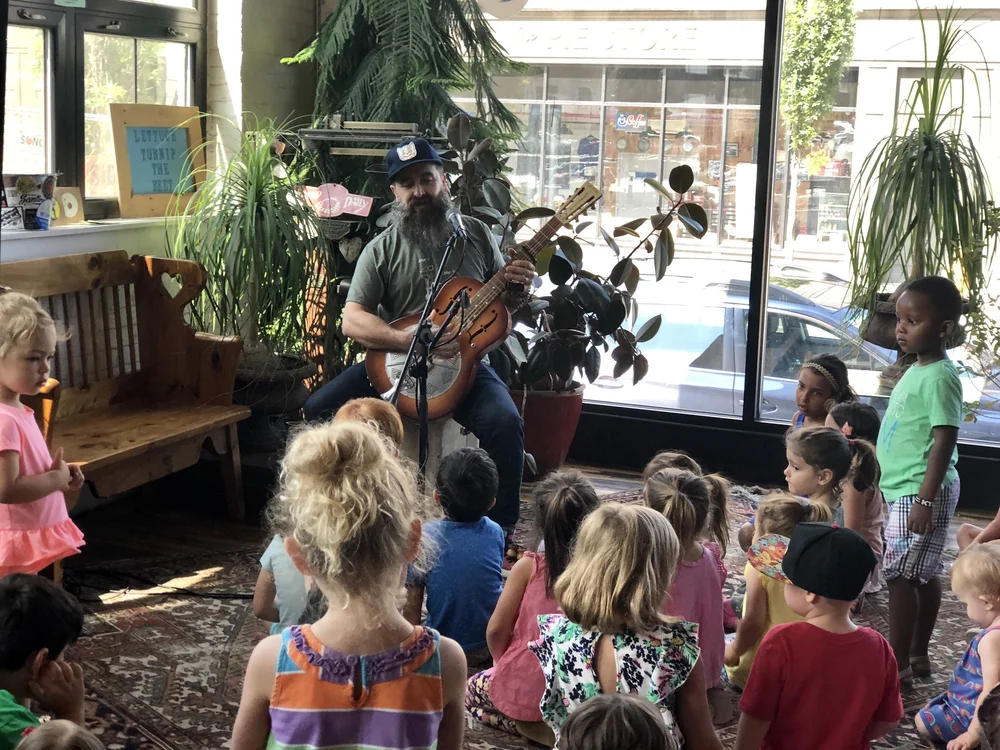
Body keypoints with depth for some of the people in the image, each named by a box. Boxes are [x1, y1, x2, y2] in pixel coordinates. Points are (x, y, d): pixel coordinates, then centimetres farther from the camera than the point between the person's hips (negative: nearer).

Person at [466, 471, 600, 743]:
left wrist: (504, 663, 13)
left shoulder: (528, 566, -13)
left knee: (473, 690, 28)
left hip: (526, 690, -4)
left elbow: (496, 630, -8)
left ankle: (535, 728, 3)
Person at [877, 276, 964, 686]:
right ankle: (917, 656, 25)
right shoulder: (916, 371, 11)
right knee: (923, 575, 16)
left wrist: (924, 500, -25)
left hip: (920, 492, -9)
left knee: (900, 575, -6)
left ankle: (898, 666, 2)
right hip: (906, 490, 9)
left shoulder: (939, 376, -18)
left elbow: (944, 440, -22)